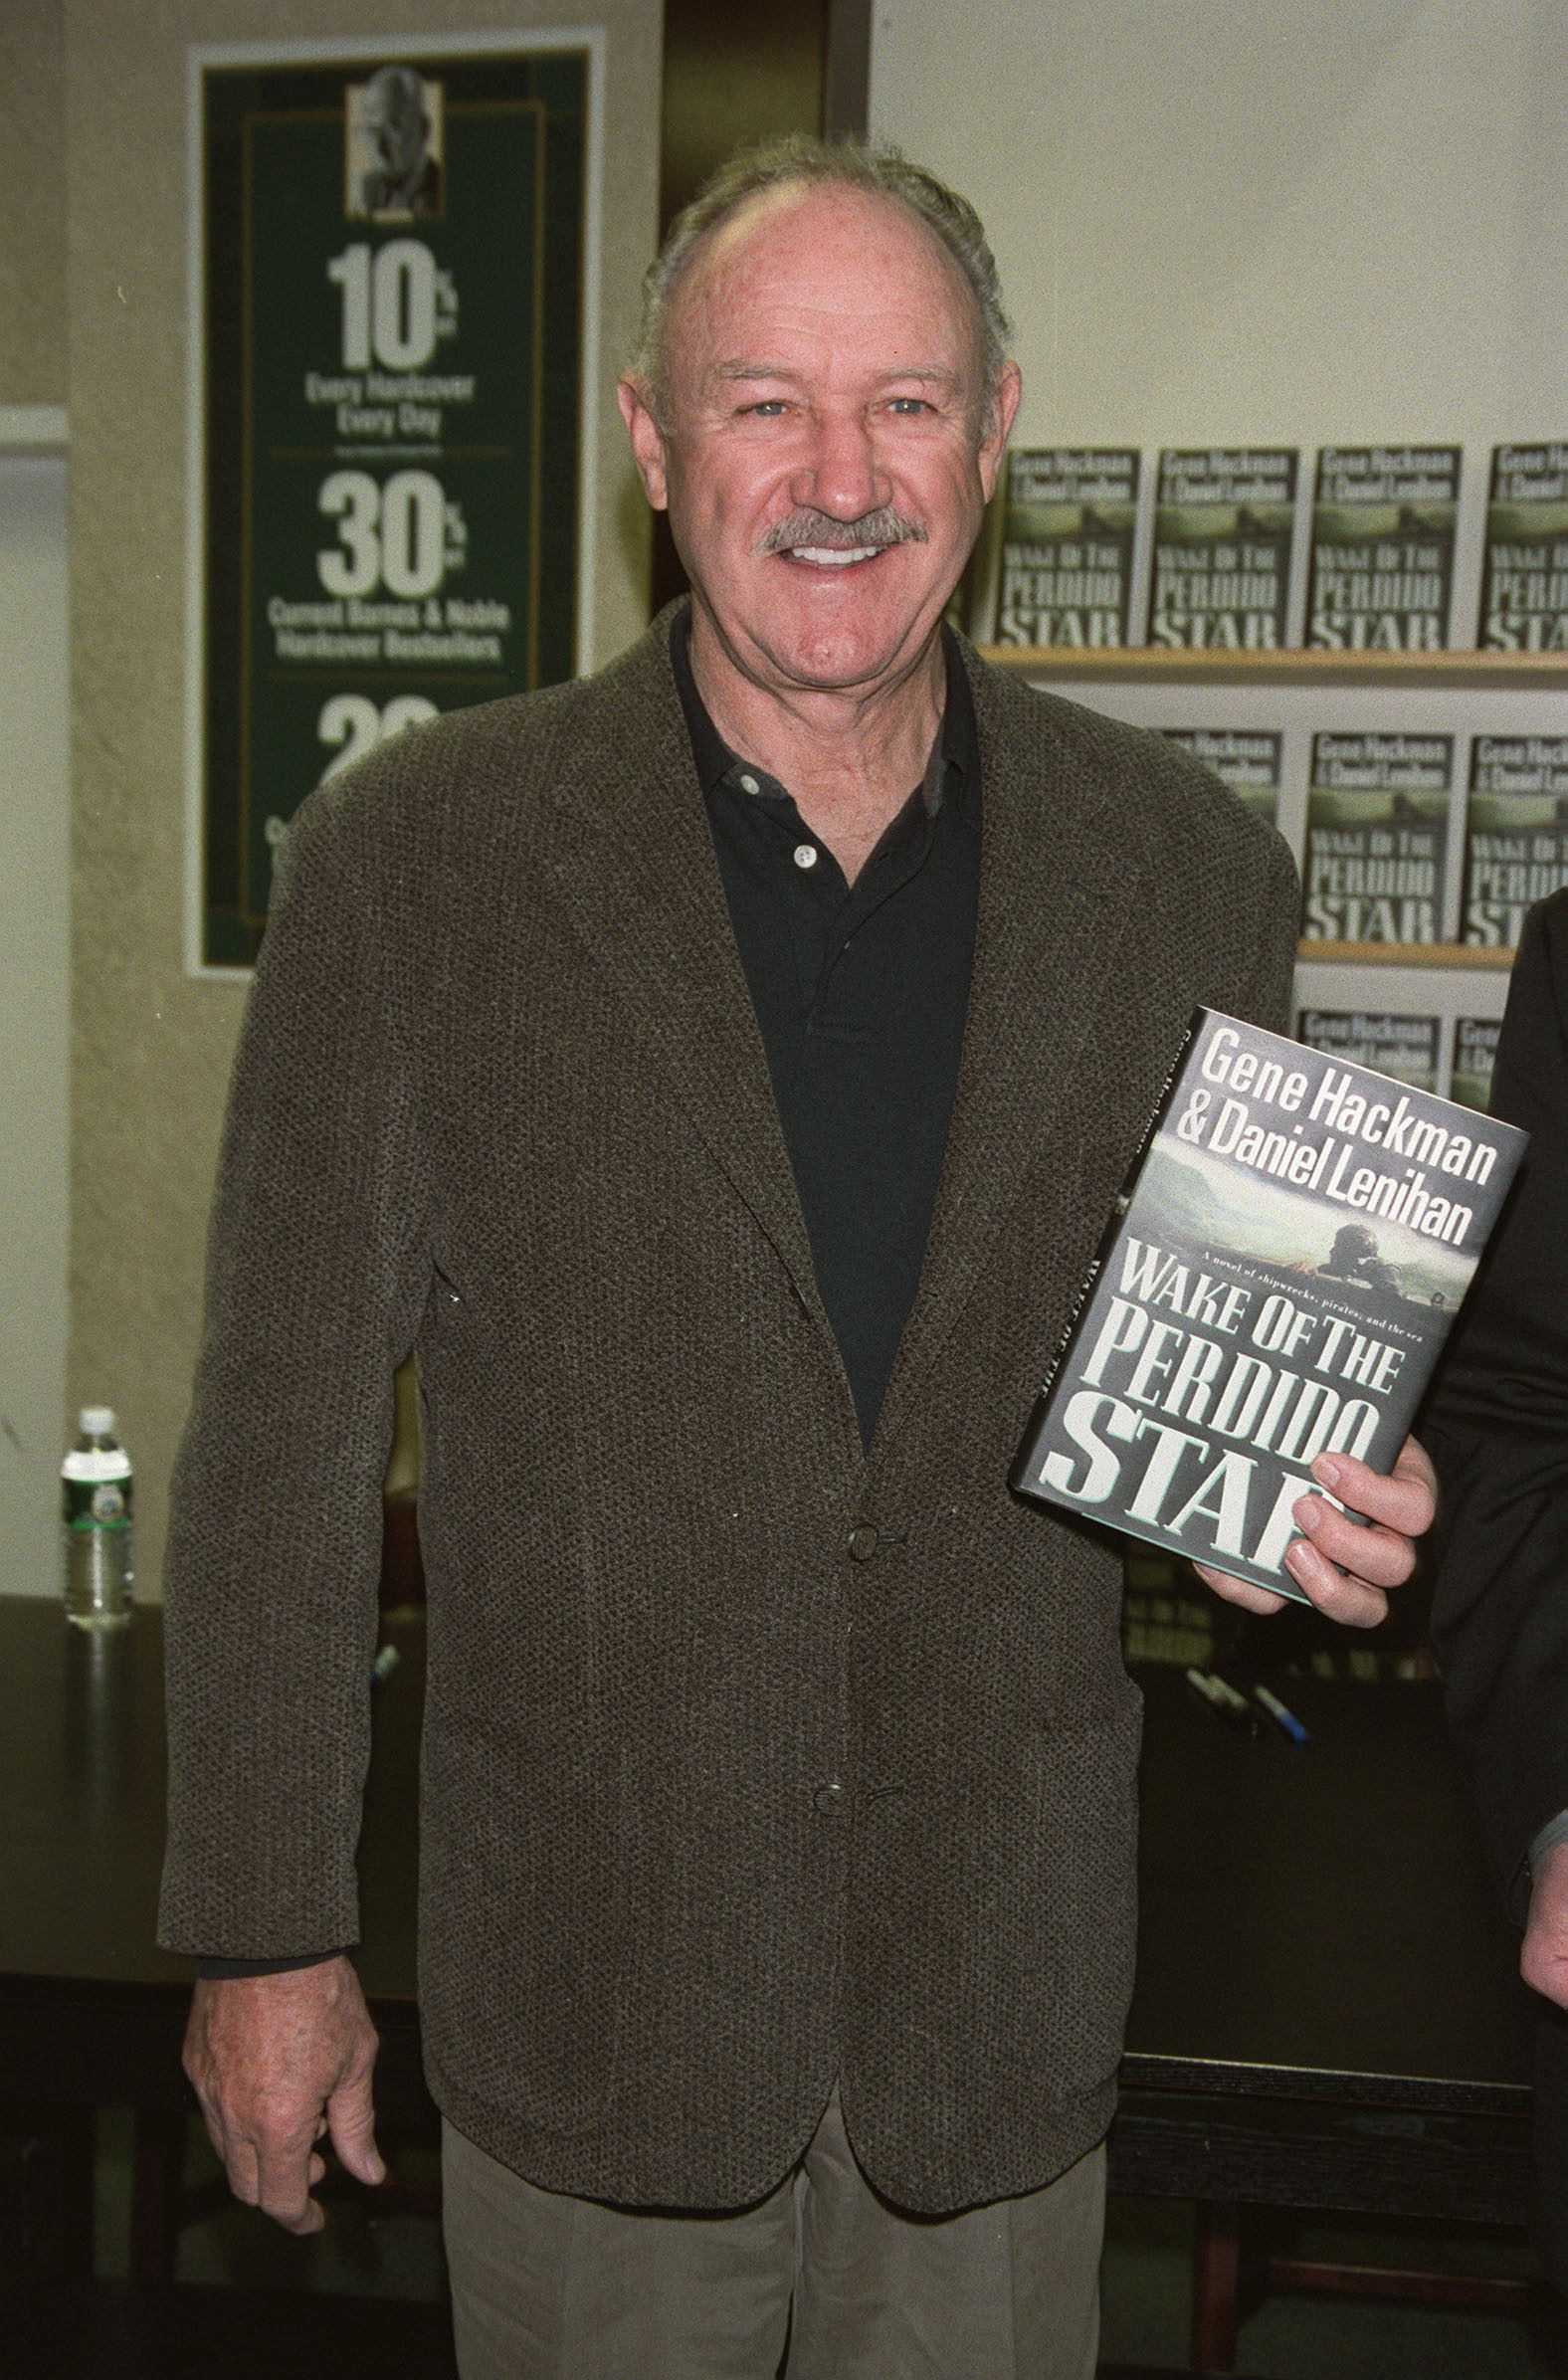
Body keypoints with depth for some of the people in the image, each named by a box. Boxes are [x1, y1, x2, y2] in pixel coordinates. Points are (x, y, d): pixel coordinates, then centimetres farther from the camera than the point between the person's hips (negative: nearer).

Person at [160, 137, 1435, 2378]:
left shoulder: (1191, 869, -3)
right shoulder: (414, 858, -9)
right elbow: (286, 1434, -6)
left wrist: (1297, 1505, -13)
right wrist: (264, 1934, -3)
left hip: (1004, 2002, 2)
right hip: (590, 1988, -1)